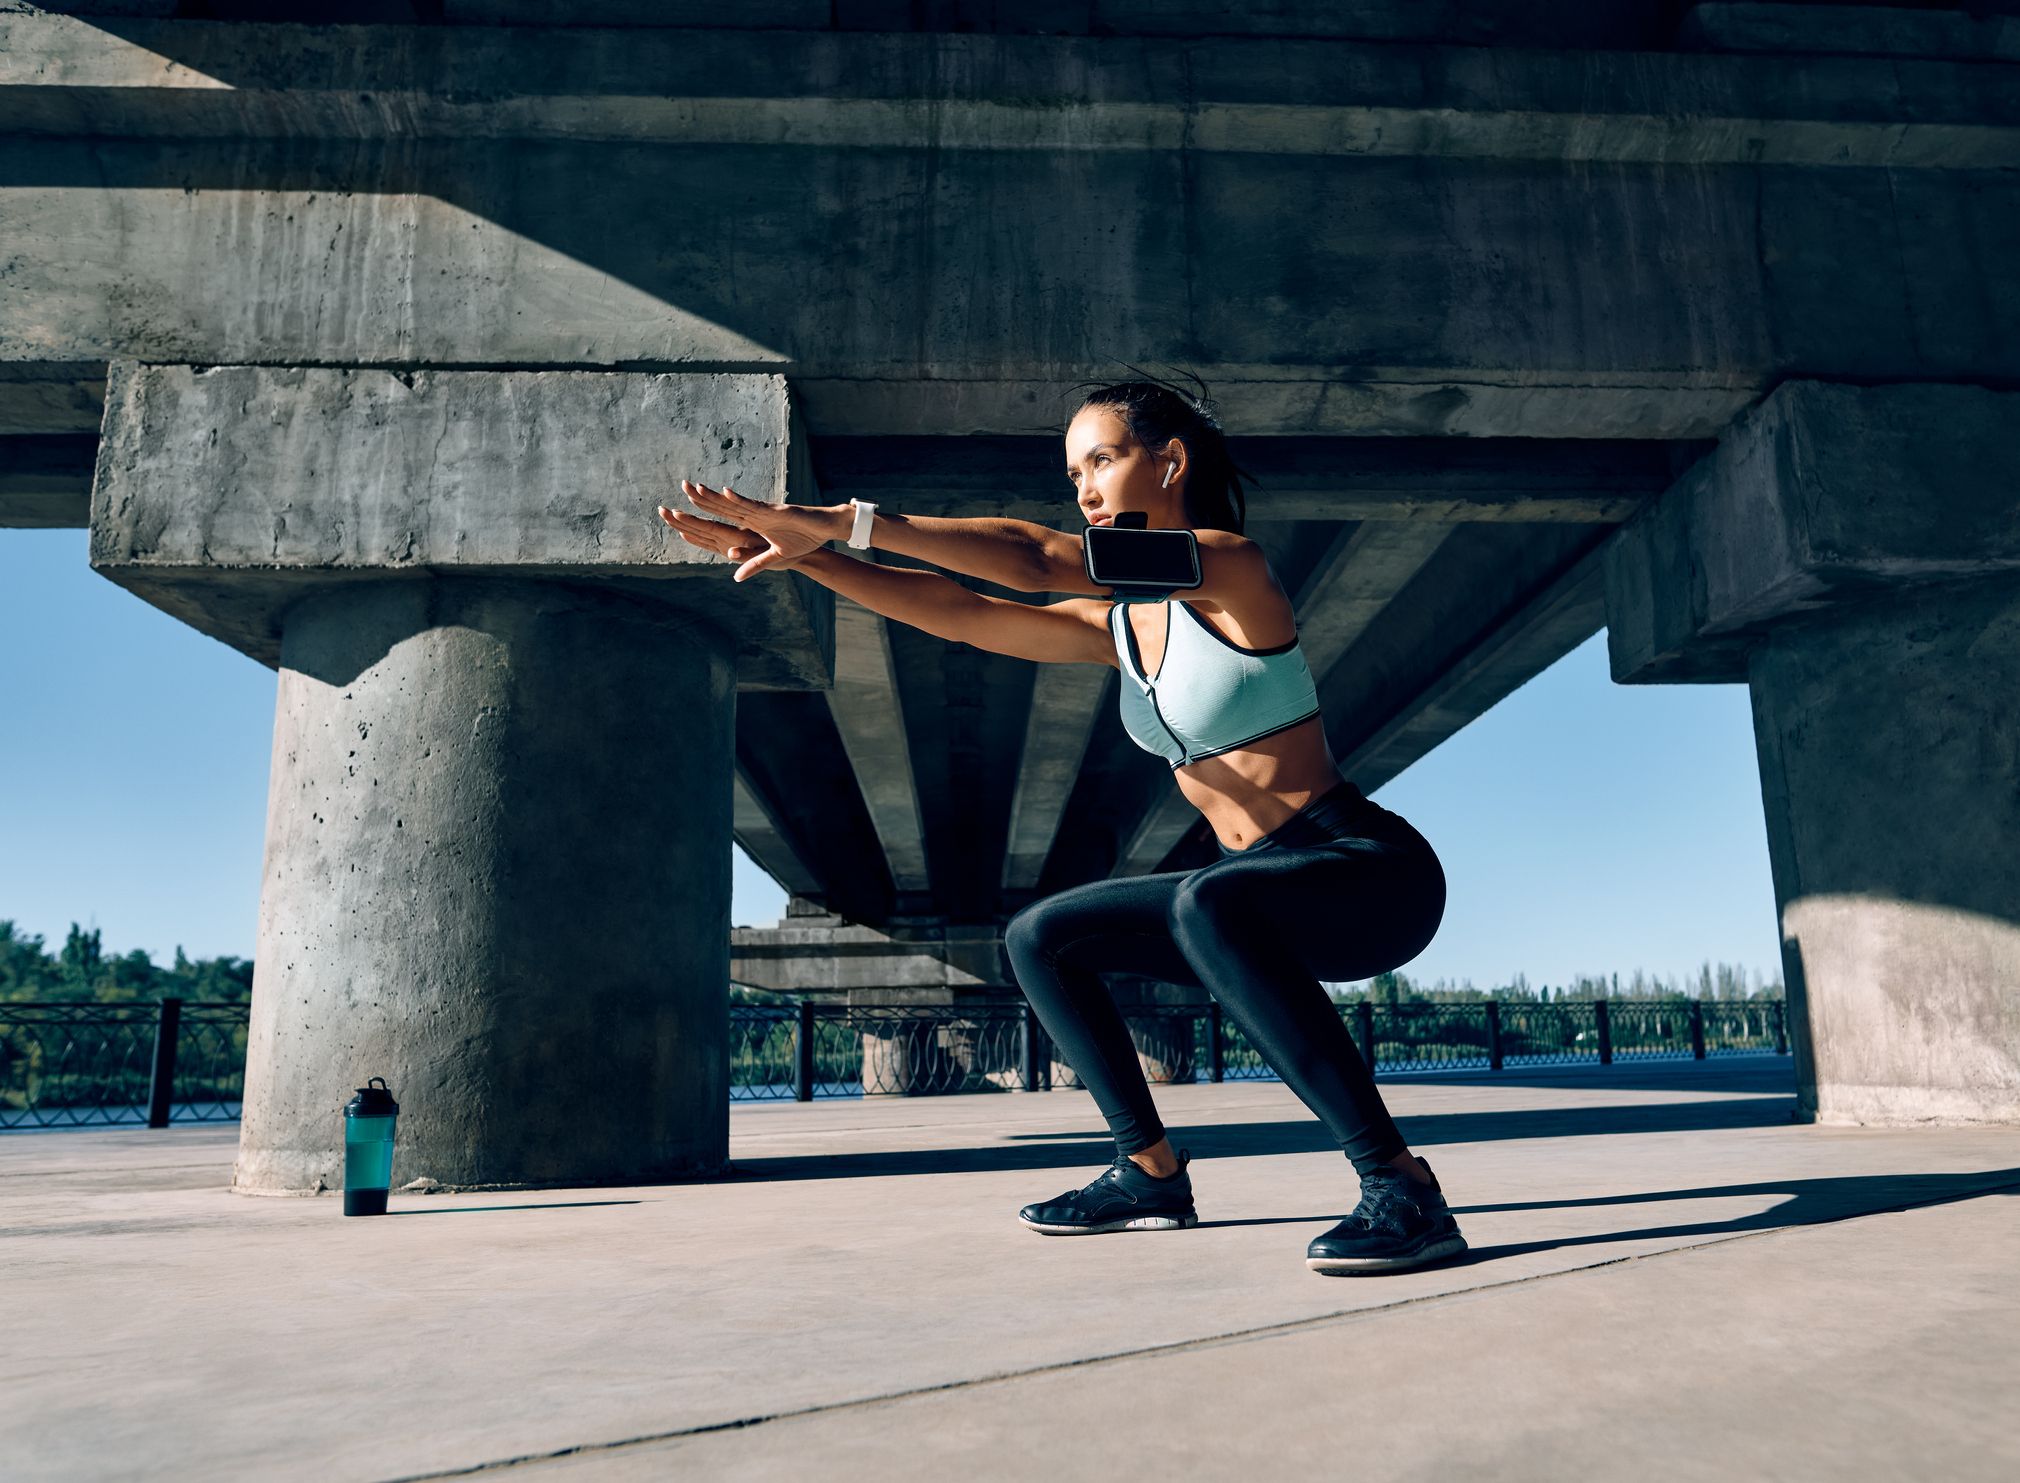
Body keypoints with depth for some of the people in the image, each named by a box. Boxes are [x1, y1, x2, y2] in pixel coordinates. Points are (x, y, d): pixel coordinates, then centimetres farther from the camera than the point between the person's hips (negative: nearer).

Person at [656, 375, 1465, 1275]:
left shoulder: (1229, 567, -13)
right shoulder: (1117, 624, 10)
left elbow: (1033, 561, -25)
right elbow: (959, 614, 4)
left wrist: (847, 519, -26)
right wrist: (803, 556, -5)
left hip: (1371, 872, -8)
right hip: (1262, 892, 8)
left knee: (1208, 905, -39)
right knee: (1039, 938, 9)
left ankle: (1401, 1188, -29)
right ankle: (1151, 1174, 16)